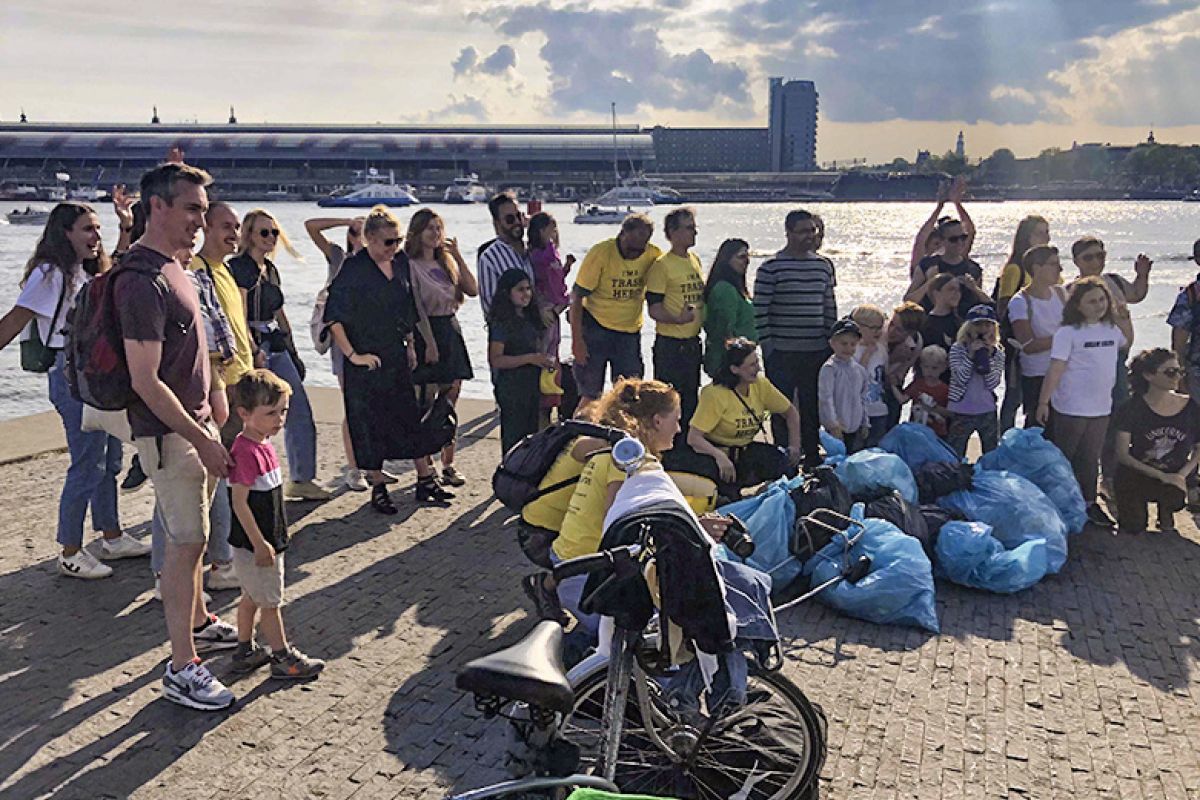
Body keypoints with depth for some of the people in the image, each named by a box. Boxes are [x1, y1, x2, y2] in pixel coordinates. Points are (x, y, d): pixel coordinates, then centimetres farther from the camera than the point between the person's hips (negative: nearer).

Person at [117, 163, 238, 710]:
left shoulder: (170, 267, 10)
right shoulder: (143, 281, -21)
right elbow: (145, 381, -23)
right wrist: (201, 439, -20)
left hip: (194, 421, 9)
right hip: (168, 433, -9)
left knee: (192, 536, 20)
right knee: (186, 541, -5)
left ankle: (198, 623, 37)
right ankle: (181, 670, 5)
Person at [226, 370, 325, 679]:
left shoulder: (262, 445, 5)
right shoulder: (246, 452, -24)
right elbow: (239, 503, -24)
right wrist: (260, 544, -22)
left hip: (267, 539, 9)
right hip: (255, 543, -9)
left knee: (252, 596, 20)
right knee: (269, 601, 4)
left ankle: (245, 652, 33)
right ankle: (284, 658, 16)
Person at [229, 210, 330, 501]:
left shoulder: (270, 269, 16)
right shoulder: (239, 267, -10)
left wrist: (293, 353, 19)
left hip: (276, 347, 9)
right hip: (253, 346, -8)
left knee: (300, 414, 7)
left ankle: (302, 480, 16)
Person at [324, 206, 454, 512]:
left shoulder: (400, 264, 7)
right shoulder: (353, 268, -13)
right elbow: (333, 316, -16)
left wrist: (410, 345, 15)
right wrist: (352, 355, -17)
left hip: (397, 357, 6)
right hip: (366, 360, -6)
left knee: (411, 417, 8)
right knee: (369, 424, 2)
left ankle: (425, 481, 18)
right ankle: (378, 489, 14)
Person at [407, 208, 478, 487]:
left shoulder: (446, 262, 15)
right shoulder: (410, 265, -7)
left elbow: (472, 290, 4)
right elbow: (415, 308, -12)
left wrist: (457, 256, -1)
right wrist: (428, 343, -17)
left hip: (451, 333, 7)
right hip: (426, 332, -7)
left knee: (450, 403, 8)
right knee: (426, 407, -2)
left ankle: (448, 465, 14)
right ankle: (426, 466, 7)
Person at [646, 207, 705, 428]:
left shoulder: (695, 260, 12)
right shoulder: (662, 265, -11)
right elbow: (654, 309, -15)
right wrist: (678, 319, -32)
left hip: (693, 342, 8)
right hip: (670, 344, -7)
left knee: (691, 399, 15)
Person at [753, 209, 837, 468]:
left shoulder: (824, 265, 10)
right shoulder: (771, 268, -6)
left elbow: (830, 307, 16)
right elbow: (760, 311, -7)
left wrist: (832, 343, 13)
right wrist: (767, 347, -10)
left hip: (817, 352, 4)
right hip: (782, 352, -4)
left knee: (812, 407, 11)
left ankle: (812, 455, 23)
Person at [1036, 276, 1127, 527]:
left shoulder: (1112, 329, 6)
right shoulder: (1068, 332, -12)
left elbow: (1126, 344, 30)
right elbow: (1055, 369, -14)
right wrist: (1043, 402, -15)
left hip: (1101, 409, 6)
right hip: (1070, 409, -5)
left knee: (1090, 459, 16)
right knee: (1063, 458, 7)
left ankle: (1088, 503, 28)